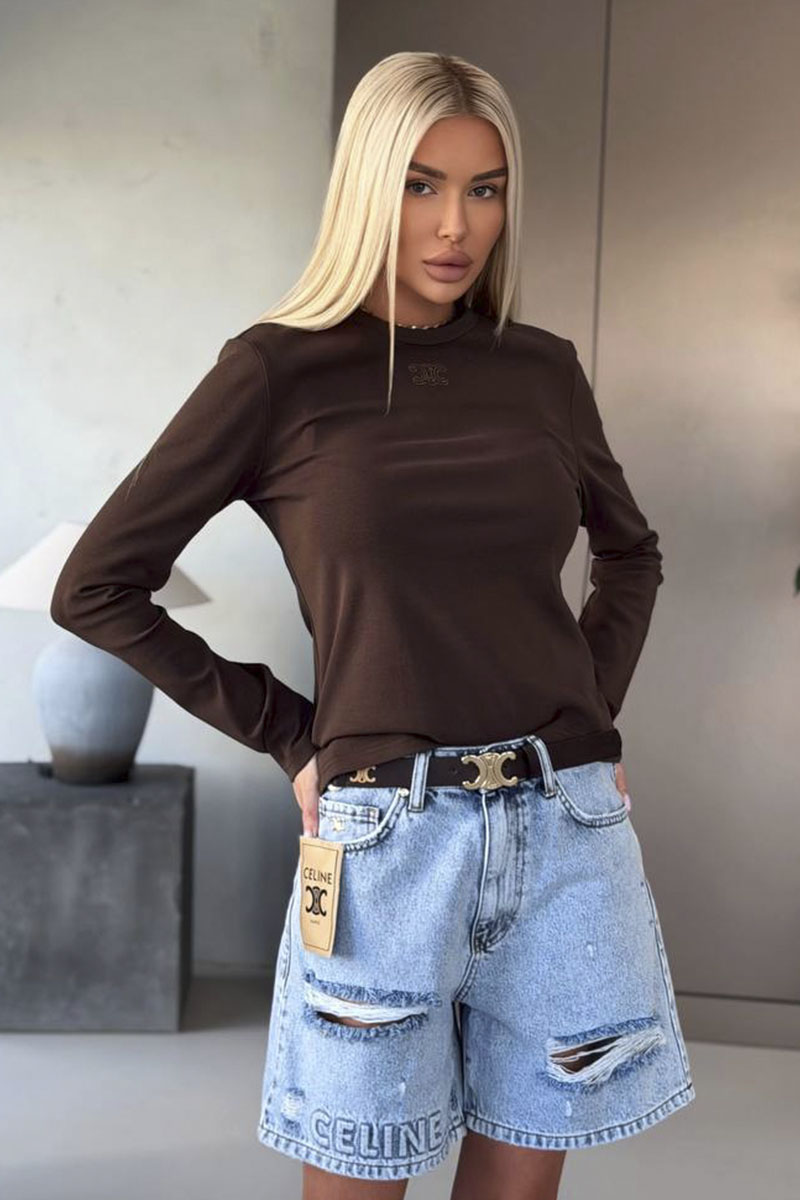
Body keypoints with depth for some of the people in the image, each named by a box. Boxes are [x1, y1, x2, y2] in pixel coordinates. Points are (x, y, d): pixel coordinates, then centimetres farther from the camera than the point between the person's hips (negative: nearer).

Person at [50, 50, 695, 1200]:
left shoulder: (541, 368, 7)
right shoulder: (280, 369, -4)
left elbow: (630, 552, 23)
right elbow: (96, 587, -1)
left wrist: (593, 708, 8)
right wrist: (291, 736, -2)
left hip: (567, 826, 4)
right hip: (389, 831, -3)